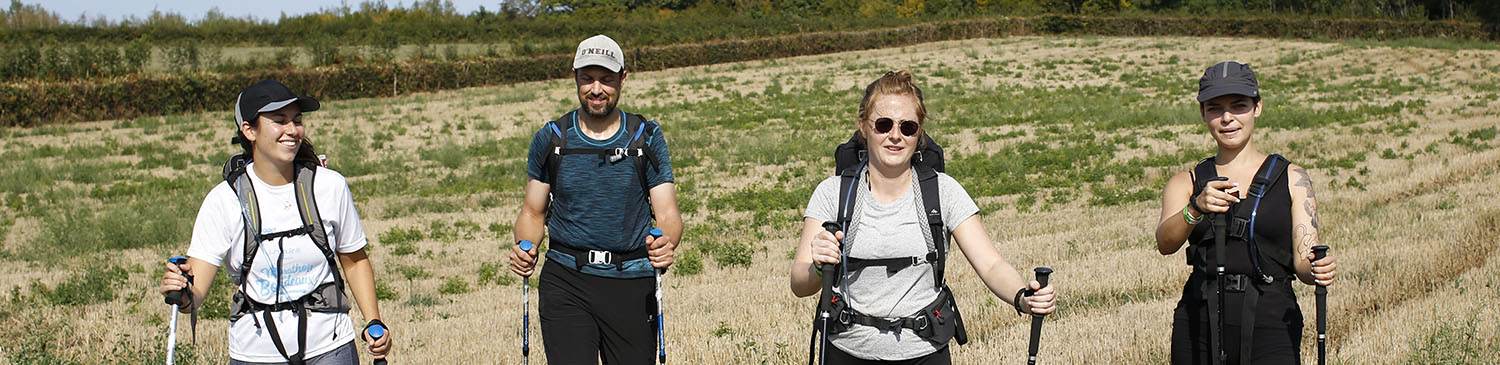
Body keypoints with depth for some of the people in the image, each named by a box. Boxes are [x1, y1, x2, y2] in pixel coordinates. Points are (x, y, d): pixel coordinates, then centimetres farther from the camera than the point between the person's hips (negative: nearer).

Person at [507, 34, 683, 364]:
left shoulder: (647, 138, 6)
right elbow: (533, 212, 14)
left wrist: (666, 243, -22)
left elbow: (667, 213, 1)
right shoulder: (551, 139, 7)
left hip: (632, 284, 1)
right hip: (566, 280, 0)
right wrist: (524, 247, -8)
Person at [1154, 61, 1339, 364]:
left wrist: (1317, 270, -19)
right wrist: (1197, 208, -27)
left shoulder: (1291, 179, 10)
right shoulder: (1187, 183, 12)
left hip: (1270, 327, -1)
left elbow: (1304, 260, 4)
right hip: (1199, 326, 1)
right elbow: (1165, 242, -7)